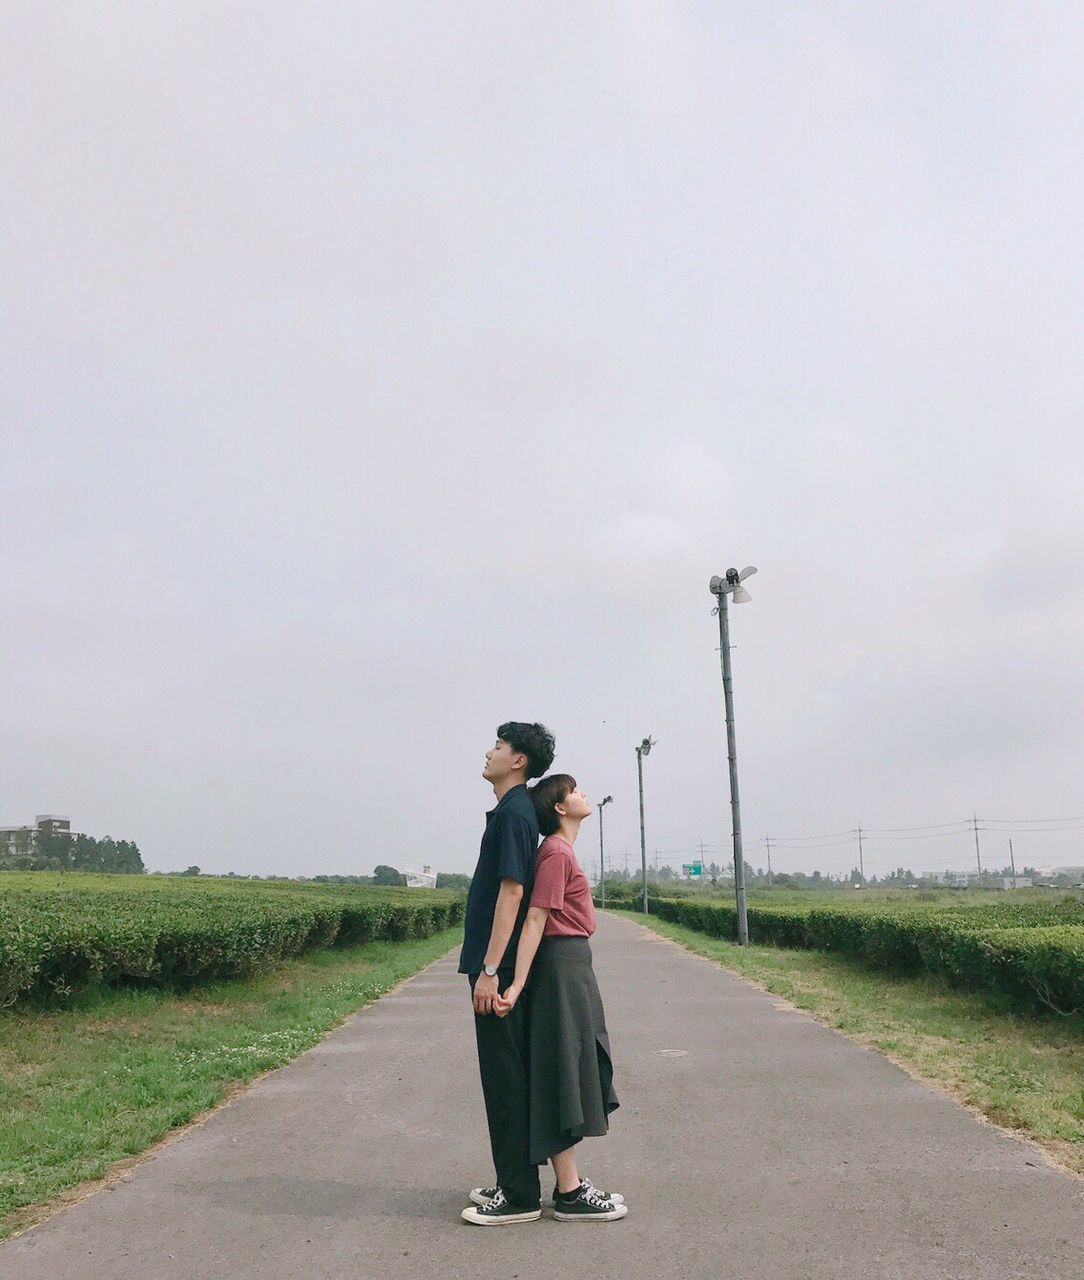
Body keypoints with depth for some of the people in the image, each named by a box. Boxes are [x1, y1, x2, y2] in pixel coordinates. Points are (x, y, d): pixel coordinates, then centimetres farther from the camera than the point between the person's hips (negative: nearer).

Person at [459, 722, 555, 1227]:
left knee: (505, 1078, -2)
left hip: (500, 967, -10)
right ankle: (513, 1182, 26)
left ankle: (519, 1196, 8)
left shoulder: (514, 812, -16)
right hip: (501, 965, 10)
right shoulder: (512, 811, 14)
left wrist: (490, 970, -23)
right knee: (506, 1076, 16)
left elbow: (511, 891, -22)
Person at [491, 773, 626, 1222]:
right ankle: (569, 1195, 5)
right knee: (562, 1075, -3)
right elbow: (535, 920, -21)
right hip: (562, 966, -10)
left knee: (576, 1074, 14)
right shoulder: (556, 852, -15)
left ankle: (571, 1181, 23)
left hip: (573, 967, 10)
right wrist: (517, 985, -25)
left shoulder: (561, 850, 14)